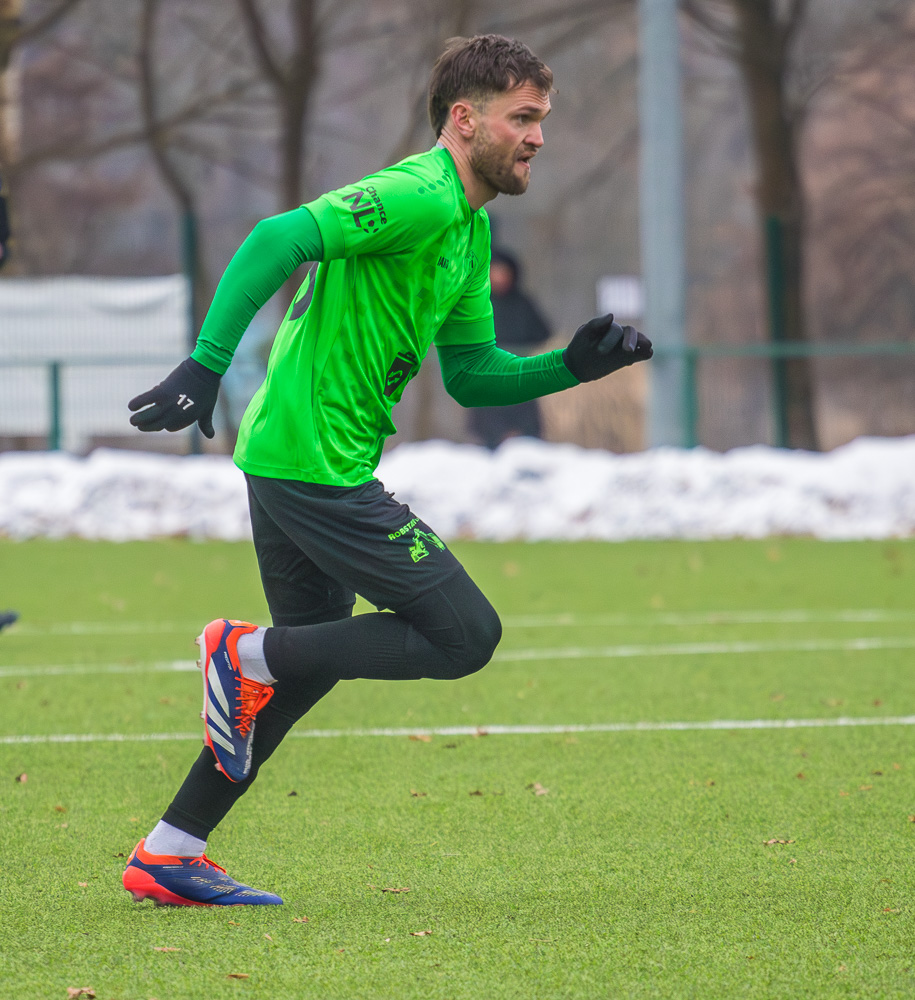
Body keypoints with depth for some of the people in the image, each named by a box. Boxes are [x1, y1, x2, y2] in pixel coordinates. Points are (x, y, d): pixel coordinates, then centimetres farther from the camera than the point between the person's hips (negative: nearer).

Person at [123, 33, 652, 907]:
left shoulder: (470, 227, 17)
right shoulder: (418, 198, -15)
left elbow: (470, 375, 22)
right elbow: (276, 241, -25)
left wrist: (572, 366, 7)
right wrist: (206, 367, -31)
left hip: (287, 456, 11)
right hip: (318, 464, -11)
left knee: (311, 662, 20)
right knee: (465, 634, -8)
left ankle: (167, 856, 23)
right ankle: (249, 656, -2)